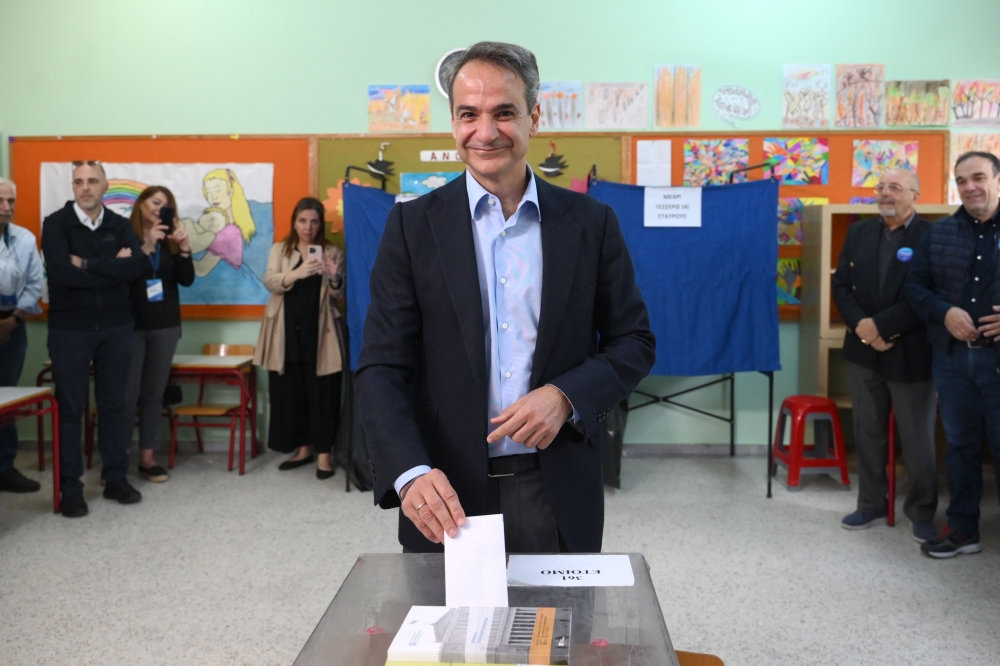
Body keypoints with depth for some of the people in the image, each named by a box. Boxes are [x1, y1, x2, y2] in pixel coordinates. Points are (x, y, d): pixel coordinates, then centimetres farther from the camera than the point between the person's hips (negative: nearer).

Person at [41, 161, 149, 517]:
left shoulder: (120, 225, 4)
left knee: (114, 404, 9)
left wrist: (88, 265, -18)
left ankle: (116, 478, 21)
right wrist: (113, 267, -14)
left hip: (115, 328, 3)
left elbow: (138, 264, -14)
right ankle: (70, 487, 12)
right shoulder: (56, 224, -5)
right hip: (69, 330, -3)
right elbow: (61, 272, -21)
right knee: (69, 408, 3)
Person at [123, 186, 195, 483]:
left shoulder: (170, 240, 6)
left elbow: (187, 280, 1)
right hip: (130, 325, -4)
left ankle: (147, 457, 13)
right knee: (127, 393, -7)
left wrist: (184, 249, -14)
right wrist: (146, 246, -24)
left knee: (154, 392, 7)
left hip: (165, 325, 4)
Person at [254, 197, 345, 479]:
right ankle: (302, 448, 18)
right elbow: (270, 282, -8)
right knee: (289, 392, 5)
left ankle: (323, 452, 4)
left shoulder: (333, 252, 7)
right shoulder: (279, 250, 10)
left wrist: (335, 278, -21)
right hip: (287, 334, 2)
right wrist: (297, 273, -26)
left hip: (320, 334, -2)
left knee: (322, 392, -3)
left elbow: (339, 294, 2)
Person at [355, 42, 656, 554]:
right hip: (447, 497, -1)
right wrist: (410, 472, -23)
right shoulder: (412, 225, -2)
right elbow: (383, 366, -6)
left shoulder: (591, 222, 1)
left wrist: (566, 395, -14)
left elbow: (634, 341, 5)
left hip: (560, 496, 1)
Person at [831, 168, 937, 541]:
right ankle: (872, 505, 25)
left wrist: (881, 326, -18)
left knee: (918, 440, 4)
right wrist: (861, 326, -11)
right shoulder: (859, 232, 9)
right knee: (868, 434, 12)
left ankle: (923, 512, 20)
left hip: (911, 354, -5)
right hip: (864, 351, 5)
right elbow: (841, 285, 5)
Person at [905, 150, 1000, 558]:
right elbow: (915, 286, 8)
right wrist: (944, 312, -11)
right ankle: (963, 528, 25)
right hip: (952, 358, 3)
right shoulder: (939, 233, 8)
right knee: (961, 445, 13)